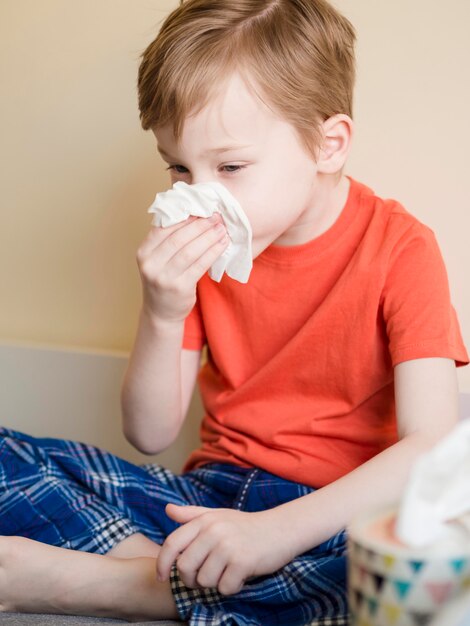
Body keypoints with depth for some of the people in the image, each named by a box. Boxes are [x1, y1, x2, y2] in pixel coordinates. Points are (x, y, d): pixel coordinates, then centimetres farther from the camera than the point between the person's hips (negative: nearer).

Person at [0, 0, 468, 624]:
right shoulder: (198, 248, 1)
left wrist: (277, 530, -33)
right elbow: (150, 434, 2)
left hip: (336, 520, -3)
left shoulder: (399, 248, -11)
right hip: (211, 497, 3)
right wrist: (163, 316, -16)